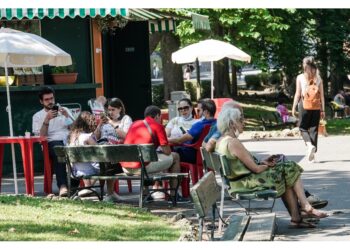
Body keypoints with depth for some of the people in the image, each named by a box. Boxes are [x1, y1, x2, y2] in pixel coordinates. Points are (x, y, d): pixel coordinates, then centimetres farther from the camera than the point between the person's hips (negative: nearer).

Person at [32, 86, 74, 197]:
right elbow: (41, 137, 0)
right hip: (52, 143, -2)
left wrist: (67, 116, -1)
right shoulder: (37, 116, 14)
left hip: (69, 140, 2)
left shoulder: (63, 110, 22)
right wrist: (47, 119, -10)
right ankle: (62, 186, -50)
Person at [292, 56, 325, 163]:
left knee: (303, 127, 11)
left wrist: (294, 107, 6)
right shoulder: (318, 78, 5)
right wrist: (323, 110, 8)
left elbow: (298, 94, -2)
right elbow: (322, 95, 4)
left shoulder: (300, 77, -2)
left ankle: (309, 144, -16)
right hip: (316, 106, 2)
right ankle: (312, 155, 5)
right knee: (314, 129, 6)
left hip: (304, 105, -2)